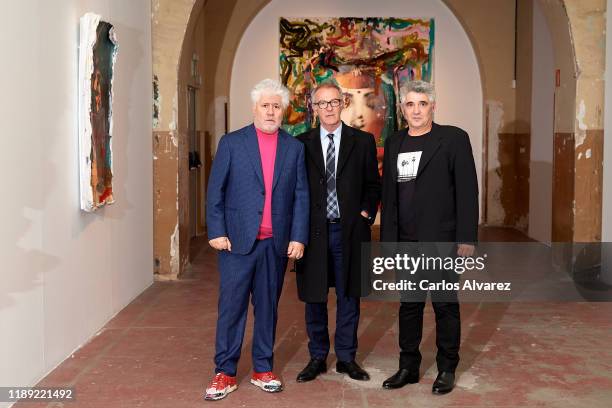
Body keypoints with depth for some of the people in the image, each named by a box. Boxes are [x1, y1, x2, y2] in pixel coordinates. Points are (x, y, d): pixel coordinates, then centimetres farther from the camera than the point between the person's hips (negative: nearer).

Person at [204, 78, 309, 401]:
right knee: (231, 307, 2)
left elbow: (301, 196, 5)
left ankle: (262, 369, 22)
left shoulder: (294, 148, 7)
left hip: (277, 243, 2)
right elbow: (215, 191, 0)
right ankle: (225, 373, 12)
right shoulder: (232, 143, 1)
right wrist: (216, 232, -8)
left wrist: (298, 237, -3)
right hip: (238, 240, -2)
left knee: (268, 307, 11)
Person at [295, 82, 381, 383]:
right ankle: (317, 358, 22)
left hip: (350, 231, 0)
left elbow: (373, 185, 9)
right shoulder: (301, 144, 4)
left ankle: (346, 358, 22)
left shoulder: (362, 141, 4)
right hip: (313, 231, 0)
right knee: (314, 298, 8)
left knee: (348, 297, 9)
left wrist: (366, 214, -3)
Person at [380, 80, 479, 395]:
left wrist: (466, 238, -12)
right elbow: (388, 195, 13)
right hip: (406, 241, 4)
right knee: (409, 304, 12)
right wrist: (387, 239, 8)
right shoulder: (393, 143, 11)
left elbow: (467, 191, -7)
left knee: (445, 305, 6)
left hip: (442, 240, -4)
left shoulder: (453, 139, -4)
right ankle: (409, 366, 23)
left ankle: (446, 369, 20)